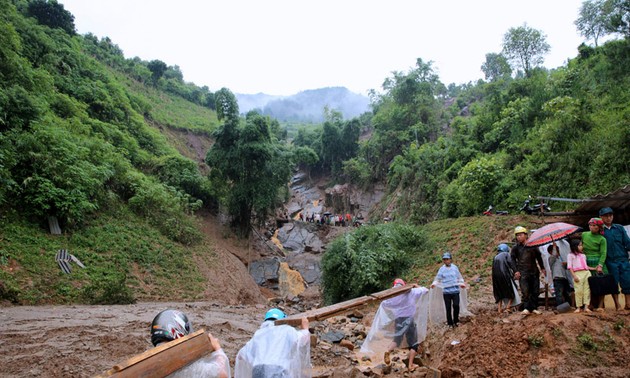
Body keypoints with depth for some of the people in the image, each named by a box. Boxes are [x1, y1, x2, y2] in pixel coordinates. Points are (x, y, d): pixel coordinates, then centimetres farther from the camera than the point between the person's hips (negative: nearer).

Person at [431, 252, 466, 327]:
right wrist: (434, 284, -12)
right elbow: (438, 278, 6)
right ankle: (450, 323, 15)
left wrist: (461, 283, -3)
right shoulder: (441, 269, 3)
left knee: (456, 305, -10)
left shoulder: (455, 267, 4)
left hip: (455, 290, 0)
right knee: (448, 307, 1)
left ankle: (456, 321, 12)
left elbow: (459, 277, 13)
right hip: (446, 291, 0)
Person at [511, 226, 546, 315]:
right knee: (525, 291, -10)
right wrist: (516, 271, -4)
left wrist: (542, 268, 18)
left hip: (534, 272, 3)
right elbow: (512, 260, 5)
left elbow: (539, 257, 18)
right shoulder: (515, 247, 3)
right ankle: (526, 308, -4)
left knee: (535, 291, 5)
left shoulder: (532, 245, 8)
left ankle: (534, 308, 15)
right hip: (523, 273, -3)